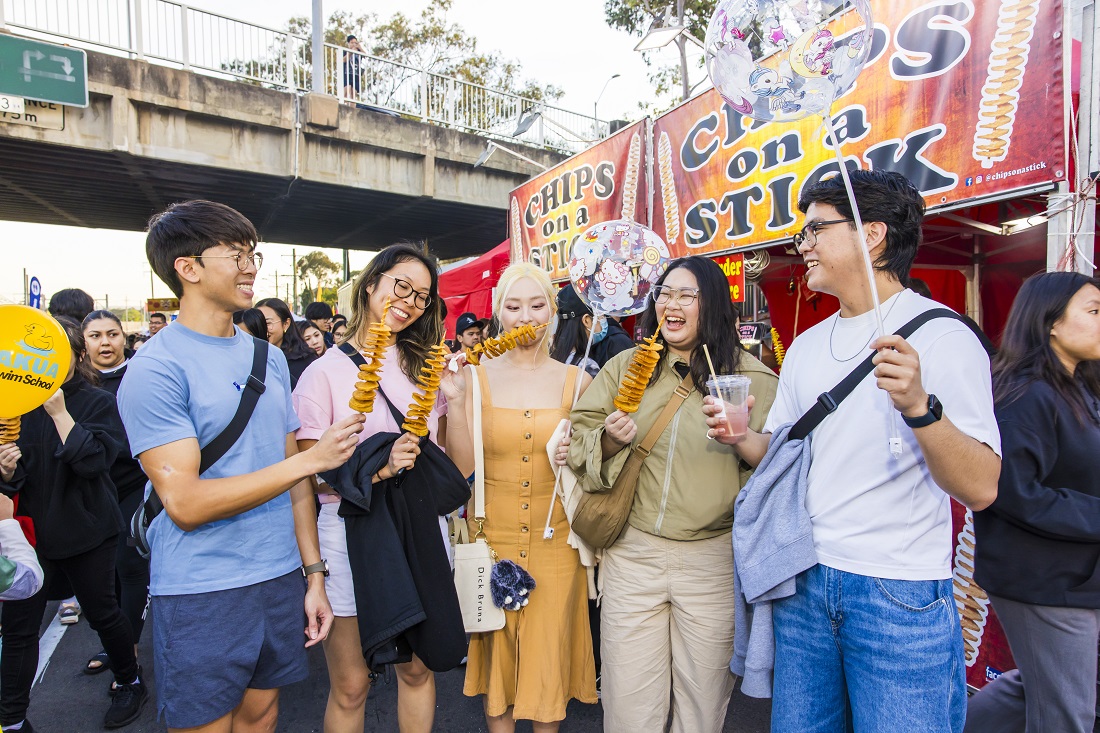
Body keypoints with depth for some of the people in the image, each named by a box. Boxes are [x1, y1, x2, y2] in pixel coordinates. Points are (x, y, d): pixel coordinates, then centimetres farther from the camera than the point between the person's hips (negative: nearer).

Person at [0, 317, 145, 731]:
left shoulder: (99, 403, -9)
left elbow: (94, 461, -23)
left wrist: (59, 412, -24)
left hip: (87, 529, -3)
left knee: (101, 612, 11)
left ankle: (131, 683, 34)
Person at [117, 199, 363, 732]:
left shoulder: (270, 358, 6)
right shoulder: (156, 368, -13)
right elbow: (185, 502, -19)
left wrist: (313, 575, 7)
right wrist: (310, 459, -20)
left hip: (281, 578, 5)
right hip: (201, 595, -5)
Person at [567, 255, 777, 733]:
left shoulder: (750, 377, -1)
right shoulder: (625, 366, 6)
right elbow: (580, 439, 6)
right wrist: (609, 441, -13)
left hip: (714, 556, -1)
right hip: (633, 552, 2)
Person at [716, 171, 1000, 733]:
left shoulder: (942, 336, -10)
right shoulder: (806, 346, 8)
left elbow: (981, 489, -17)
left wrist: (918, 405, -33)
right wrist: (741, 437, -6)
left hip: (901, 594, -5)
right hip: (804, 581, 6)